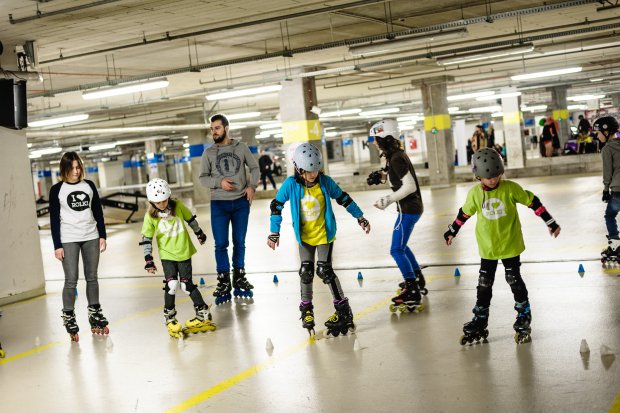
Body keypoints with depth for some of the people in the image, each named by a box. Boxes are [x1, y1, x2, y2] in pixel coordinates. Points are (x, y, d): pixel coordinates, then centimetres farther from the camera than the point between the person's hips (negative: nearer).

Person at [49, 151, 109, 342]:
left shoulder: (89, 185, 6)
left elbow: (98, 212, 11)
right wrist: (57, 245, -6)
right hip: (68, 240, -3)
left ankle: (94, 314, 22)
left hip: (91, 237, 3)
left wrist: (102, 236, 7)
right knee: (71, 280, -7)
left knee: (92, 277, 10)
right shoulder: (57, 190, -3)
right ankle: (68, 317, 4)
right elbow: (54, 219, -2)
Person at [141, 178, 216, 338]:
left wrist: (199, 234, 20)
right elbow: (146, 239, -6)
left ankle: (203, 311, 15)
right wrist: (149, 260, -9)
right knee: (171, 284, -11)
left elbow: (190, 219, 7)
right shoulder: (150, 216, -11)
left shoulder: (178, 206, -10)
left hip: (184, 252, 0)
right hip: (167, 255, 0)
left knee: (186, 284, 0)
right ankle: (170, 317, 5)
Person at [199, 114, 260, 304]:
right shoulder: (208, 152, 2)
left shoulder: (241, 147, 3)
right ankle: (224, 284, 6)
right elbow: (203, 178, 3)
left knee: (239, 243, 10)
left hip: (241, 202, 1)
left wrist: (252, 186, -5)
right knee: (221, 244, -3)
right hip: (219, 203, -1)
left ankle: (239, 279, 24)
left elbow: (254, 167, 10)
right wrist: (219, 182, -14)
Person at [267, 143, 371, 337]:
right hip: (304, 236, 2)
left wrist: (360, 217, 5)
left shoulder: (325, 182, -14)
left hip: (324, 234, -2)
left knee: (324, 271, -10)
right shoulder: (291, 184, -15)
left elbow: (343, 198, 0)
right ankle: (307, 309, 23)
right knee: (306, 272, 3)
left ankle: (343, 309, 0)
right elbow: (276, 205, -4)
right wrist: (274, 232, -6)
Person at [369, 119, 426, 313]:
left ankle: (413, 292, -9)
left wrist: (388, 199, -21)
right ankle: (418, 280, 35)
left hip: (409, 209, -11)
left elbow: (410, 186, -24)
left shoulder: (397, 158, -20)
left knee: (397, 250, -9)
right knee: (401, 245, 23)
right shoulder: (395, 155, 10)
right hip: (409, 208, 11)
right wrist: (382, 175, 5)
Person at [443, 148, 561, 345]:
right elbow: (465, 213, 10)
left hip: (510, 244, -2)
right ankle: (480, 321, 18)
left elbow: (533, 202, -6)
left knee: (514, 279, 1)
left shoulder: (510, 188, -13)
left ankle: (524, 315, 18)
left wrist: (550, 222, -5)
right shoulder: (475, 193, -6)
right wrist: (452, 231, 19)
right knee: (484, 283, 8)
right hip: (487, 247, 3)